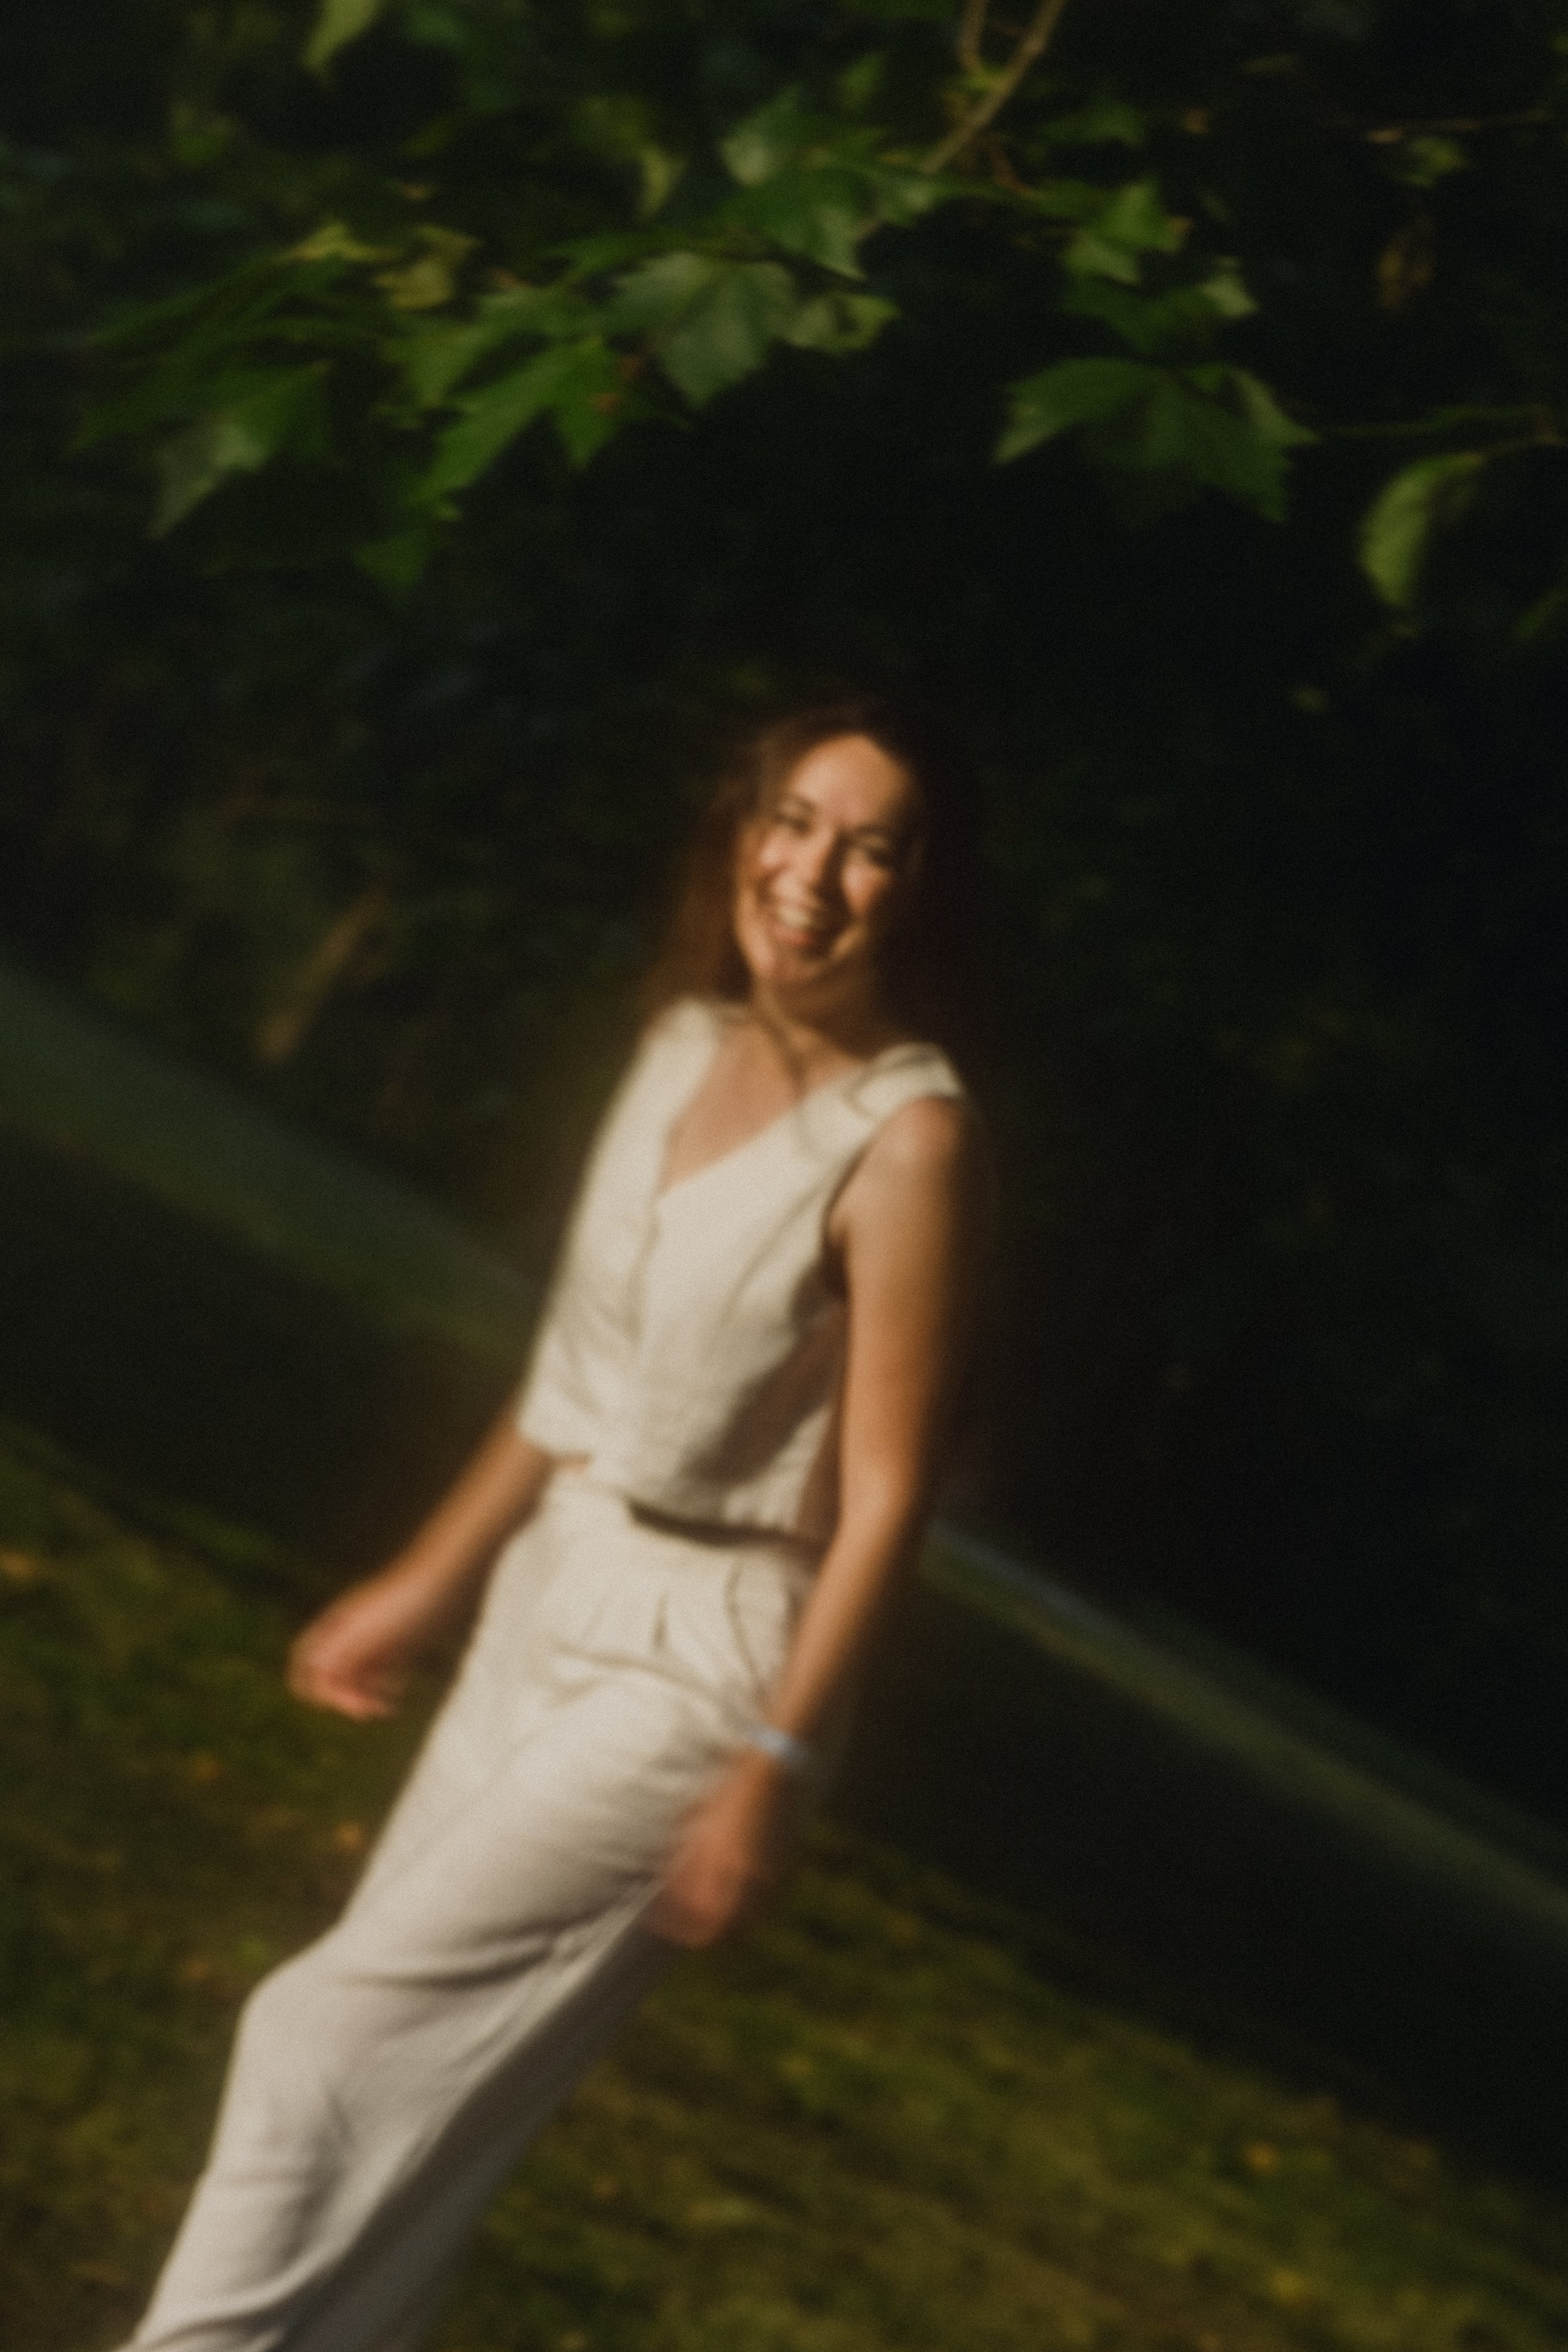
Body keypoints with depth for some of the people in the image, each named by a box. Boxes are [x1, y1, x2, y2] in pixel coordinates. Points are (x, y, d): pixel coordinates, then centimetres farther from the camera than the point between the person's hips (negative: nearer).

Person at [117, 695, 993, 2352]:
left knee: (345, 2032, -9)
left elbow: (885, 1492, -18)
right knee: (403, 2095, 13)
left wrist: (774, 1767, -20)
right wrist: (428, 1582, 18)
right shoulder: (689, 1046, 4)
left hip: (696, 1661, -7)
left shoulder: (907, 1142, -19)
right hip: (551, 1596, 7)